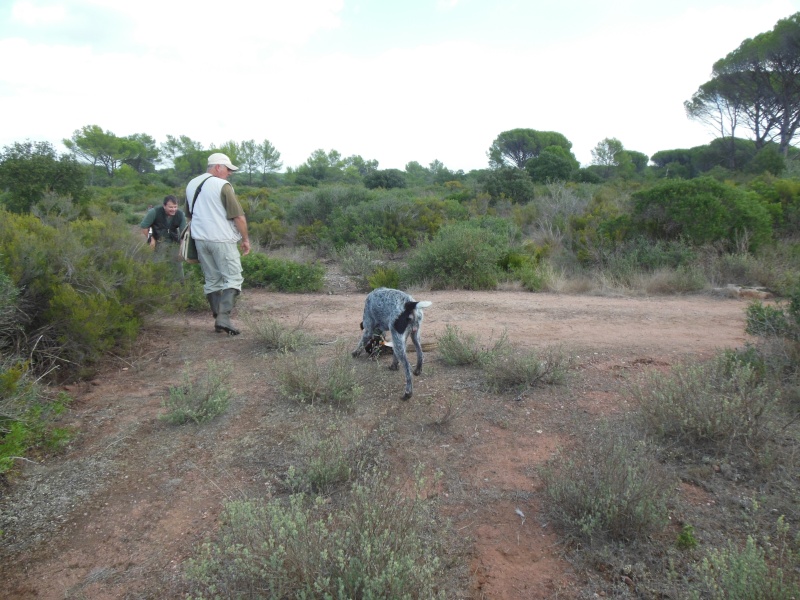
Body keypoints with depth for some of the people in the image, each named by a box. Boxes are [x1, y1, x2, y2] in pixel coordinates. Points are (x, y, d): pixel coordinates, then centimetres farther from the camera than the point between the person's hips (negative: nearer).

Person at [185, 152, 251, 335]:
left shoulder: (191, 185, 14)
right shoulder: (222, 185, -10)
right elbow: (238, 216, -12)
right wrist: (246, 239, -3)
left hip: (200, 238, 7)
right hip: (222, 239, -7)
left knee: (211, 281, 12)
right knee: (232, 279, -2)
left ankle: (217, 318, 15)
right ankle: (224, 317, -14)